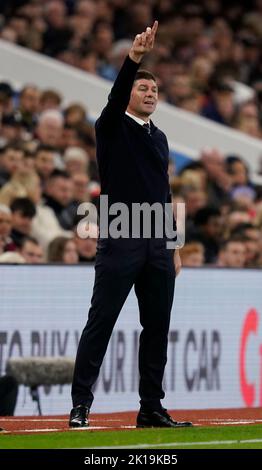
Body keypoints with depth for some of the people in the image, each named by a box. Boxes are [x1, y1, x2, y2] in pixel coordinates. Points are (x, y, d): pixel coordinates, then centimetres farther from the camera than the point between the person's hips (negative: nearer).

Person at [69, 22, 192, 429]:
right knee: (101, 322, -7)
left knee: (158, 326, 6)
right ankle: (81, 406, -6)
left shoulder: (159, 138, 19)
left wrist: (173, 247, 17)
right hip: (120, 241, -6)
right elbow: (116, 97, -20)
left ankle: (152, 408, 12)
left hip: (156, 244, 6)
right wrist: (133, 59, -35)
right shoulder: (112, 128, 2)